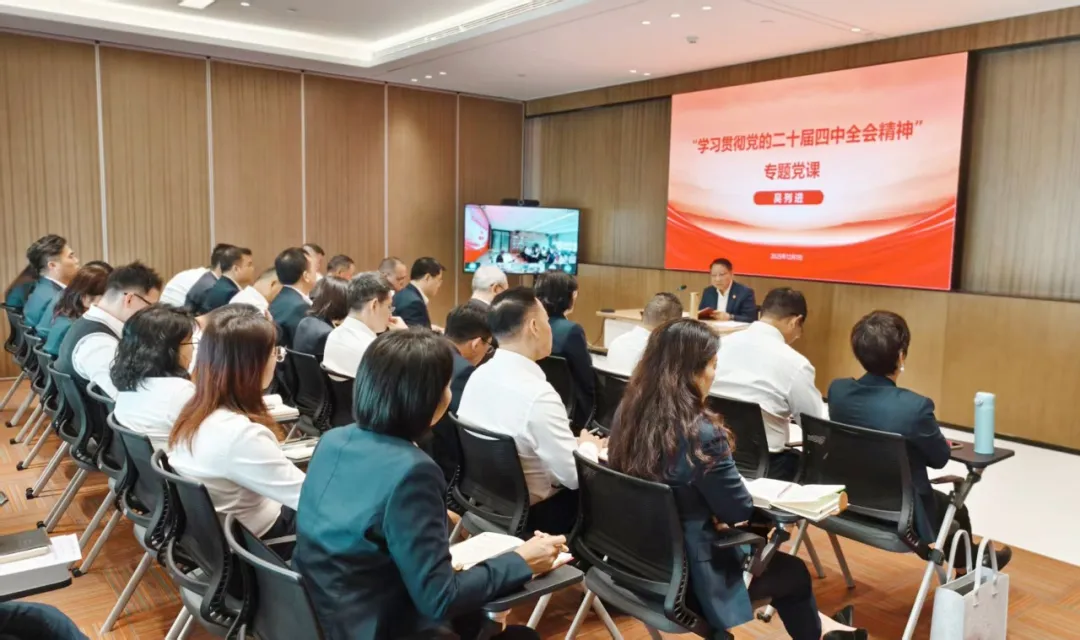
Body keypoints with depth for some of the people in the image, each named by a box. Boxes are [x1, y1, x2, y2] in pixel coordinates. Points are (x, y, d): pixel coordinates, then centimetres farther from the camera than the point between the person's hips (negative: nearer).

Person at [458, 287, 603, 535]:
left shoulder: (478, 375, -3)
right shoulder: (537, 394, -29)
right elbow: (574, 475, -21)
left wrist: (574, 443, 11)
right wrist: (589, 446, -1)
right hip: (529, 513, -8)